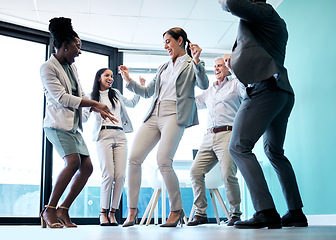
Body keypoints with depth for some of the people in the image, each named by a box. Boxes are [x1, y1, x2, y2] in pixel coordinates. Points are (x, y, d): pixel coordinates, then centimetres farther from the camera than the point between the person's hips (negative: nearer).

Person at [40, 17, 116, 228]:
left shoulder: (71, 66, 18)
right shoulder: (48, 68, -7)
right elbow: (62, 98, -17)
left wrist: (99, 110, 11)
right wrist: (95, 103, -16)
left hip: (74, 126, 9)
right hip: (58, 123, -9)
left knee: (87, 167, -1)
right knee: (73, 162, -26)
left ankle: (63, 210, 8)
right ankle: (49, 210, -13)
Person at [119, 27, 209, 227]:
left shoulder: (191, 65, 9)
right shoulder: (164, 67, 27)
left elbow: (204, 85, -10)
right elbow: (147, 92, 30)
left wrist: (196, 61, -21)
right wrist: (129, 80, 20)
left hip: (175, 115, -7)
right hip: (155, 114, 7)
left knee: (163, 161, -20)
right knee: (134, 158, -6)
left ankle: (177, 209, -2)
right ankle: (132, 209, 4)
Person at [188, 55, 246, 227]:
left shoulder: (235, 84, 9)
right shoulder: (209, 91, 28)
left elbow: (248, 91, -12)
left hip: (228, 134, -6)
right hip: (209, 137, 7)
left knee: (228, 174, -20)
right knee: (195, 171, -5)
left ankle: (235, 213, -2)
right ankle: (200, 213, 4)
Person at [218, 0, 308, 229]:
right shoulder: (279, 23, 28)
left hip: (265, 88, -10)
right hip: (284, 92, 10)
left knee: (239, 147, -12)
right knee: (275, 151, 19)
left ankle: (266, 212, -20)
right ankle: (296, 212, 17)